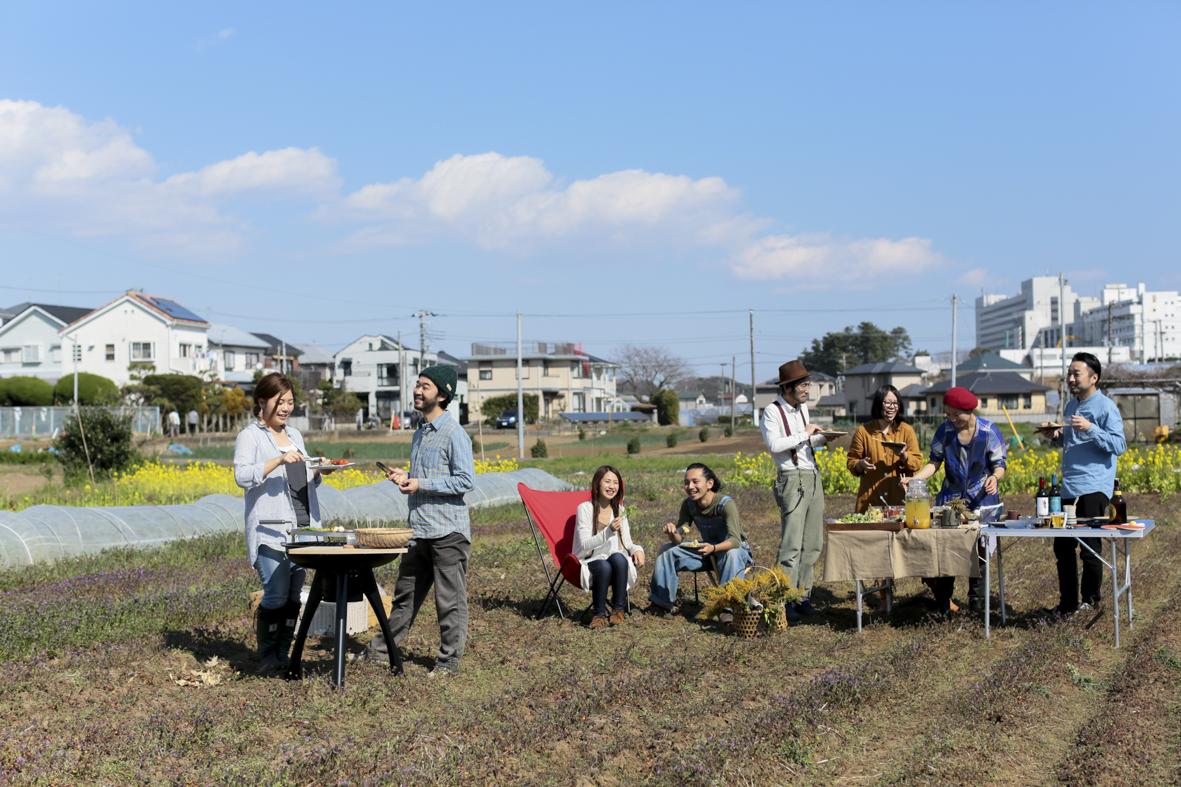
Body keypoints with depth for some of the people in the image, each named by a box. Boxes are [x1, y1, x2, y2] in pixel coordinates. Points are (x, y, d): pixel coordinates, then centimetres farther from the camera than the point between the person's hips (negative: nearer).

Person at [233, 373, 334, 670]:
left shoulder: (295, 435, 20)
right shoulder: (250, 436, -1)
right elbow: (243, 476, -15)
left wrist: (319, 473, 4)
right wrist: (279, 460, -26)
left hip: (302, 528, 7)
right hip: (271, 530, -7)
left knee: (294, 596, 6)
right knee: (276, 596, -10)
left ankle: (283, 655, 14)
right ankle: (266, 658, 2)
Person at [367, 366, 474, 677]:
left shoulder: (454, 434, -11)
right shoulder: (420, 433, 17)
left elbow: (466, 481, -16)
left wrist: (422, 484, -16)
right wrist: (406, 477, 7)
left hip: (448, 531, -8)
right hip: (419, 528, 8)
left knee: (450, 599, 1)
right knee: (406, 592, 16)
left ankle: (449, 660, 9)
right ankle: (383, 648, 26)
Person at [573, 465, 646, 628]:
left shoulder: (619, 510, 12)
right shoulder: (585, 508, -4)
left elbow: (626, 543, 14)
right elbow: (585, 545, -13)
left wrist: (637, 549, -9)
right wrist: (608, 532, -28)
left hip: (618, 560, 3)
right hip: (591, 562, -3)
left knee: (618, 558, -33)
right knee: (604, 566, -38)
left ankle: (619, 609, -19)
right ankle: (599, 613, -18)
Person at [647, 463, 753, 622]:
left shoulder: (726, 504, -26)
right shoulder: (689, 505, -8)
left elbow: (735, 540, -35)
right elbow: (678, 540, -8)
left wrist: (713, 548, -54)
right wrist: (672, 533, -33)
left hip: (735, 549, -6)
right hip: (708, 550, 6)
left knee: (732, 554, -40)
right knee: (667, 550, -7)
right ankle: (663, 603, 2)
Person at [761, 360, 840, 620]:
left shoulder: (803, 408, 17)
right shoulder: (772, 412, -7)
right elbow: (774, 444, -19)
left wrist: (821, 439, 10)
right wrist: (804, 434, -13)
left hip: (814, 477, 8)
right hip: (793, 479, -8)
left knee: (813, 543, 7)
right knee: (792, 544, -11)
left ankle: (803, 596, 13)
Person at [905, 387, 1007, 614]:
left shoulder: (989, 432, -6)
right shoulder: (944, 431, -1)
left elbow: (999, 465, -3)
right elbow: (934, 462, 2)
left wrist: (995, 477, -26)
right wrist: (914, 478, -14)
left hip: (982, 498, -1)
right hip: (951, 496, 2)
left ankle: (977, 600, 10)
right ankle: (943, 602, 5)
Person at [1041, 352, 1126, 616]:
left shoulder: (1105, 407, -7)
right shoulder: (1070, 406, 18)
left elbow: (1119, 445, -15)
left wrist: (1090, 429, -24)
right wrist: (1056, 436, 9)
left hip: (1093, 489, -8)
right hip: (1068, 489, 8)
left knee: (1090, 548, -4)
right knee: (1062, 547, 10)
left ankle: (1090, 603, 9)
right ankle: (1067, 605, 19)